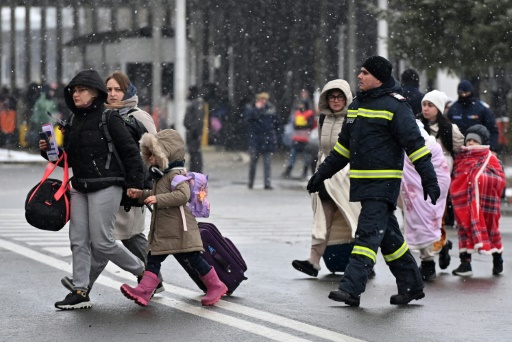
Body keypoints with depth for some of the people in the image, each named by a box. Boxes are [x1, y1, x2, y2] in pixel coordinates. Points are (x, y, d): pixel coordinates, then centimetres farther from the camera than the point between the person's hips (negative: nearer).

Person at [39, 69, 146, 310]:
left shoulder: (109, 119, -9)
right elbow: (69, 158, 19)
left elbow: (131, 152, -8)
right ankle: (80, 292, 6)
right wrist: (49, 150, 2)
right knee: (78, 241, 3)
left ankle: (144, 272, 14)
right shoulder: (76, 122, 12)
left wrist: (134, 184, -12)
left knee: (102, 243, -6)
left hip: (106, 187, -7)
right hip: (80, 188, 7)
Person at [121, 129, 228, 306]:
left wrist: (158, 199, -32)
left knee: (193, 258, -1)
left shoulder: (175, 174, -16)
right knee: (153, 259, 2)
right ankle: (143, 291, -3)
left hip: (180, 229, -10)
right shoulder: (161, 176, 15)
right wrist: (141, 194, 16)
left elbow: (183, 195, -31)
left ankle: (216, 286, 13)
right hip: (162, 231, 10)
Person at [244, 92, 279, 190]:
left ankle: (267, 183, -6)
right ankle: (250, 183, 19)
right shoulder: (250, 108, 1)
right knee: (253, 162, 8)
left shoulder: (271, 108, 8)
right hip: (255, 139, -1)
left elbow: (276, 121, 15)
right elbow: (248, 118, -16)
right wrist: (257, 109, -19)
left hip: (268, 140, 1)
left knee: (268, 163, -3)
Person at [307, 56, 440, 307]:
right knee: (387, 234, 12)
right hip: (362, 182, 8)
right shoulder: (357, 105, 15)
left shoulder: (394, 105, -10)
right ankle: (412, 285, 21)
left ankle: (351, 288, -19)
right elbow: (344, 145, 24)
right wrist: (322, 173, 25)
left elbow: (414, 143, -12)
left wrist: (429, 178, -16)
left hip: (384, 182, -8)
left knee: (368, 233, -14)